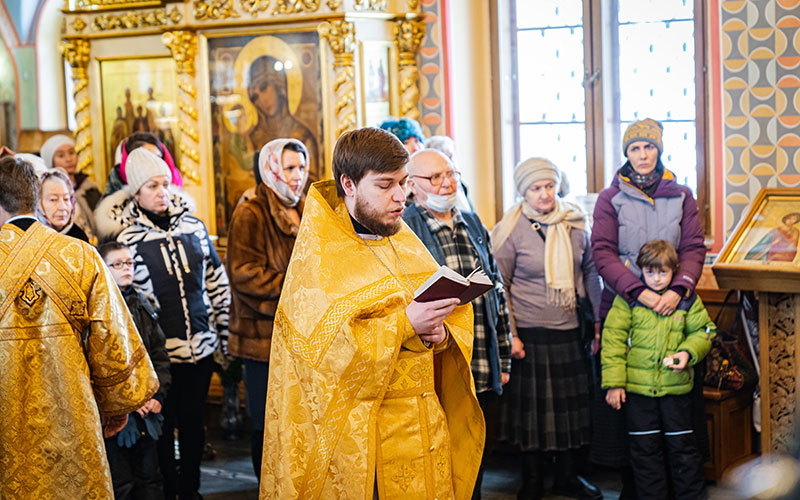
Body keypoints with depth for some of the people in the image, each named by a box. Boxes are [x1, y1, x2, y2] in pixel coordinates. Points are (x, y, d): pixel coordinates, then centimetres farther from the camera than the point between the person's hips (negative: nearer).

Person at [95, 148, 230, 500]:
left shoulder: (193, 226, 4)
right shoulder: (125, 236, -8)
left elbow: (216, 279, 13)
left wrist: (222, 325, 14)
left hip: (201, 345, 4)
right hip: (158, 351, -3)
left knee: (193, 421, 14)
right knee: (163, 424, 7)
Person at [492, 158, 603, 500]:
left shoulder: (575, 223, 4)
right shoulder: (512, 230, -8)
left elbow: (590, 272, 13)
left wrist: (600, 318, 11)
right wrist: (509, 334, -9)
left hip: (572, 331, 4)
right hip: (530, 333, -4)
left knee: (573, 404, 11)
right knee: (532, 407, 4)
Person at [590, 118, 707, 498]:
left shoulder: (681, 197, 9)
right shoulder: (610, 199, 4)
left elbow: (694, 249, 2)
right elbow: (603, 253, -7)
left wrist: (678, 289, -17)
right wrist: (640, 293, -19)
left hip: (673, 306, 2)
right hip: (623, 306, -1)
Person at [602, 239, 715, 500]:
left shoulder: (687, 300, 1)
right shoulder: (627, 300, -3)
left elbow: (703, 331, 10)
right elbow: (613, 340, -3)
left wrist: (688, 353, -11)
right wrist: (614, 382, -8)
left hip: (676, 386, 1)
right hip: (638, 386, 0)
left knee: (682, 445, 8)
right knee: (644, 448, 7)